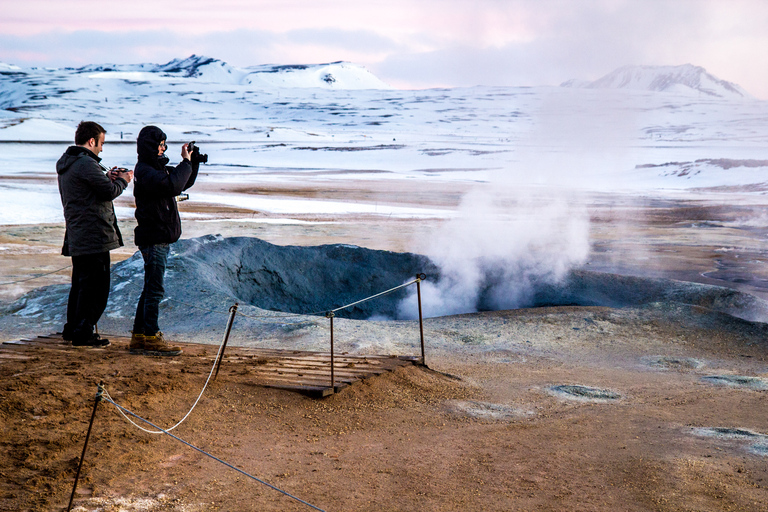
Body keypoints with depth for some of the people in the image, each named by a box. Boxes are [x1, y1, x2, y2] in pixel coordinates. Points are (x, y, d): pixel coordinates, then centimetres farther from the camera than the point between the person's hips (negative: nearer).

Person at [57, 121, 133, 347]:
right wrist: (122, 180, 0)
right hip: (93, 235, -10)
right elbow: (109, 191, -18)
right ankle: (83, 333, -2)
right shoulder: (86, 163, -17)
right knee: (94, 284, -4)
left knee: (80, 283, 19)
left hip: (76, 236, 10)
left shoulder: (66, 164, 15)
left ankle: (72, 328, 25)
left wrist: (107, 177, 13)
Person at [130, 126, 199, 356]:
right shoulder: (144, 171, -14)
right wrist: (185, 161, -16)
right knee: (155, 289, -7)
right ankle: (151, 338, -3)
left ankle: (138, 337, 18)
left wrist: (193, 161, 10)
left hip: (161, 238, 10)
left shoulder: (159, 168, 16)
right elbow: (173, 186, -28)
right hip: (154, 239, -10)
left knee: (150, 289, 13)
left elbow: (184, 183, 25)